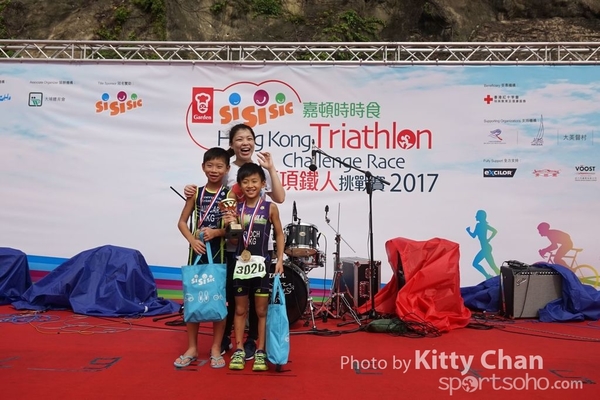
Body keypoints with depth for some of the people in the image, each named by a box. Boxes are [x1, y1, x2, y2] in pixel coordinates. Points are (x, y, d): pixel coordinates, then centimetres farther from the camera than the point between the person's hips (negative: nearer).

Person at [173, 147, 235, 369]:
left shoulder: (229, 194, -2)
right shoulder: (196, 193, 4)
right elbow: (182, 222, 6)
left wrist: (217, 232, -21)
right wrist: (192, 240, -10)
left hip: (220, 251, -2)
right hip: (198, 251, 2)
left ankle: (216, 348, 19)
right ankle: (192, 348, 21)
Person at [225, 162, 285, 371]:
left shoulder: (270, 208, -3)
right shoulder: (236, 208, 2)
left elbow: (279, 234, 4)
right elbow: (233, 240, 6)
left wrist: (280, 259, -3)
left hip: (262, 264, -2)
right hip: (241, 264, 2)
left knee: (262, 310, 6)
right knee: (240, 309, 11)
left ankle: (260, 351, 17)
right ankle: (239, 350, 22)